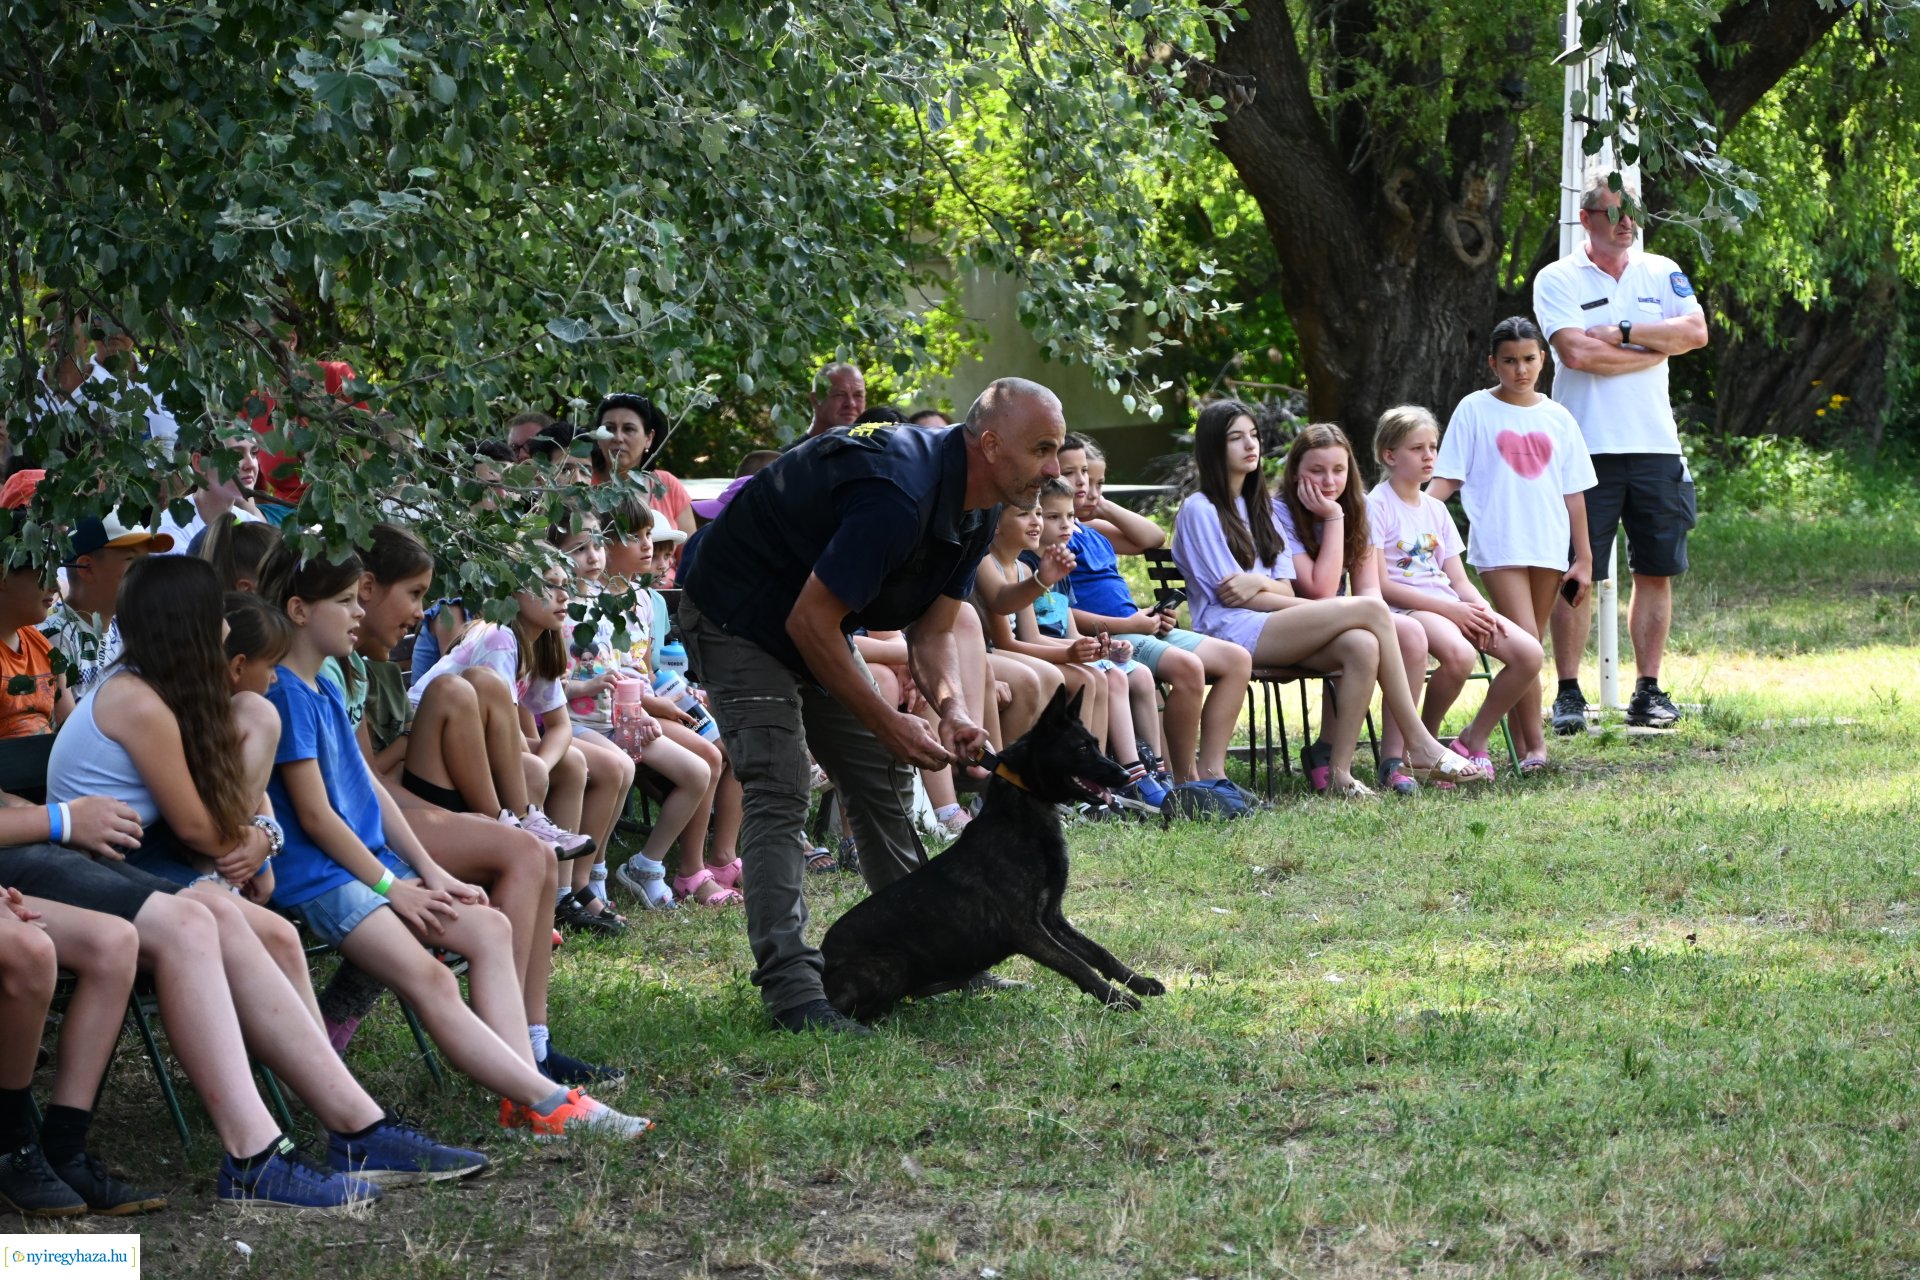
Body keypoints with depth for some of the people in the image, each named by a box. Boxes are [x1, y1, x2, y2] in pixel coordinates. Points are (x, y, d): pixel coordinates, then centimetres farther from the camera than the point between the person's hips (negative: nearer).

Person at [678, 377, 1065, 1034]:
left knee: (883, 782, 10)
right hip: (737, 616, -10)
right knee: (778, 794, -19)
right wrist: (887, 724, -25)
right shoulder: (898, 494, -35)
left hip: (813, 625, 10)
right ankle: (790, 985, -23)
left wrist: (954, 711, -19)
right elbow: (809, 622, -31)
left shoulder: (972, 510, -4)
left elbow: (931, 633, 2)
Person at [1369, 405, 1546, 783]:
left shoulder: (1435, 509, 20)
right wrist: (1449, 609, -16)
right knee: (1459, 654, -38)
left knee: (1528, 652, -16)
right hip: (1402, 608, -7)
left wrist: (1482, 611, -7)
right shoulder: (1377, 506, -3)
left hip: (1450, 606, 7)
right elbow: (1379, 584, -12)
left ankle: (1475, 738, -1)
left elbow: (1459, 580, 16)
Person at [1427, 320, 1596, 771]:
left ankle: (1521, 745, 10)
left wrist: (1584, 559, 11)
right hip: (1499, 548, -4)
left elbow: (1573, 493, 13)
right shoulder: (1475, 411, 2)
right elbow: (1446, 478, 1)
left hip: (1548, 549, 4)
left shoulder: (1557, 419, 11)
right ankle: (1534, 747, -13)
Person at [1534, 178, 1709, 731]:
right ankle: (1568, 694, 2)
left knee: (1656, 571, 4)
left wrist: (1622, 333, -9)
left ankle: (1648, 691, 11)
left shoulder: (1662, 272, 12)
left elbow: (1696, 332, -2)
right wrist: (1658, 346, -7)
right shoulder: (1557, 280, 0)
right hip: (1586, 449, -4)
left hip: (1656, 445, 4)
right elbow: (1576, 352, -15)